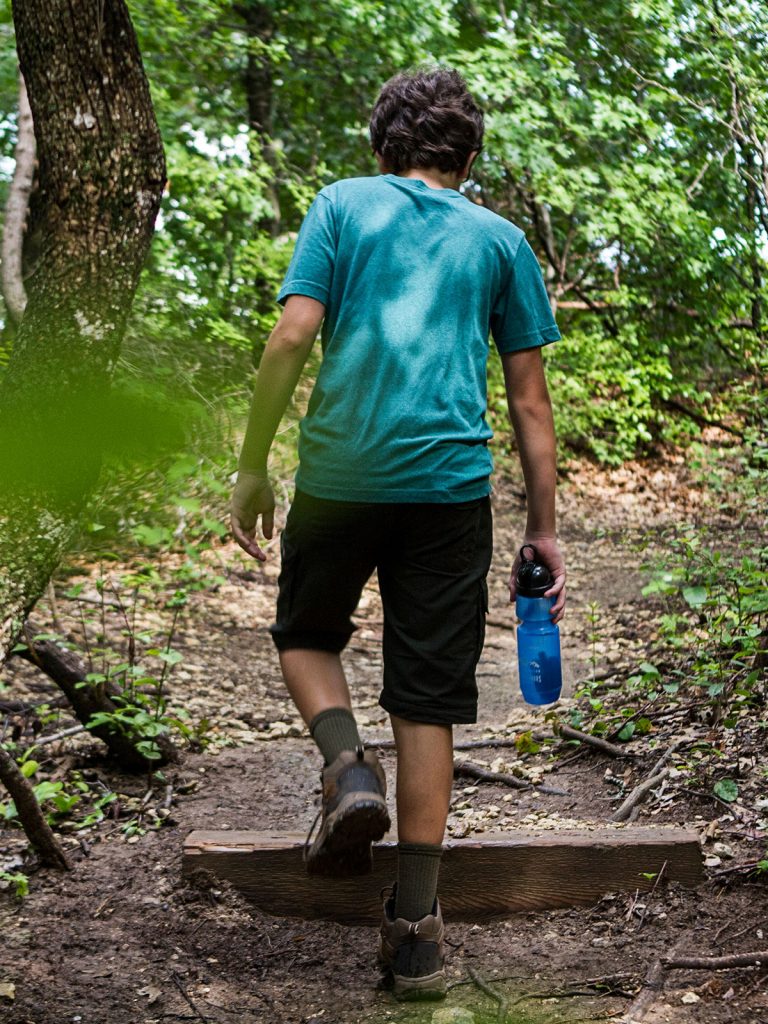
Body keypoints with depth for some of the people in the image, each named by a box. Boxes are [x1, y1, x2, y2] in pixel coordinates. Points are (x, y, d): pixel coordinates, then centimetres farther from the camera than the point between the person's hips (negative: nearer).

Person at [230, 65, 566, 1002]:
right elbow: (528, 399, 11)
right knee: (427, 705, 4)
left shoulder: (342, 205, 9)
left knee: (306, 634, 24)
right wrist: (543, 529, 14)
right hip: (450, 480, 1)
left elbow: (292, 337, -3)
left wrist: (252, 468, 2)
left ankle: (347, 767, -5)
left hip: (340, 469, -1)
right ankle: (415, 932, 5)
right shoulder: (501, 239, 14)